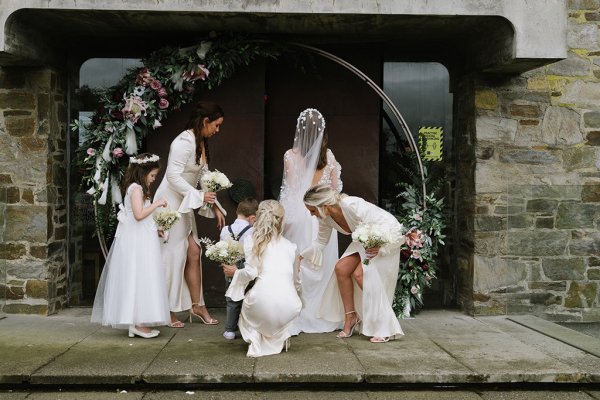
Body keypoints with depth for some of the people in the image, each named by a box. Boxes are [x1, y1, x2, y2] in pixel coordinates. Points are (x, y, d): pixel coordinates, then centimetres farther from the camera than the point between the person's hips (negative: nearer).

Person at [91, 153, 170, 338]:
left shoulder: (137, 188, 17)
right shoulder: (136, 188, -13)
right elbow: (139, 214, -24)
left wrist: (154, 230, 15)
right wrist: (156, 203, -15)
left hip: (141, 240, 10)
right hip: (137, 242, -10)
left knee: (137, 281, 10)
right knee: (139, 279, -7)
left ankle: (136, 323, 13)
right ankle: (139, 323, -5)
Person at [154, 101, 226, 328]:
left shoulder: (201, 143, 10)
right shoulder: (184, 142, -19)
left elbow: (204, 176, 15)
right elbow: (173, 177, -23)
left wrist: (215, 207, 11)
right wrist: (199, 196, -21)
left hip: (184, 205, 9)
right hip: (170, 203, -9)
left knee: (193, 253, 8)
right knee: (173, 256, -3)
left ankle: (196, 305, 17)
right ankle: (167, 312, 8)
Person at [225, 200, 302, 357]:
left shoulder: (252, 242, 8)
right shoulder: (290, 246, 19)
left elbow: (250, 272, -3)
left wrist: (236, 272, 18)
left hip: (263, 299, -3)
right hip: (289, 308, 3)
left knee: (247, 307, 32)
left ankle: (256, 344, 8)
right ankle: (281, 338, 16)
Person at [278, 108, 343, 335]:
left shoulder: (291, 156, -7)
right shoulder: (328, 155, 2)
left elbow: (291, 189, -4)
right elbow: (335, 188, 5)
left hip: (299, 214, -3)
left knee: (298, 265, 5)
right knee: (324, 264, 12)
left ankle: (298, 318, 8)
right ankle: (323, 315, 19)